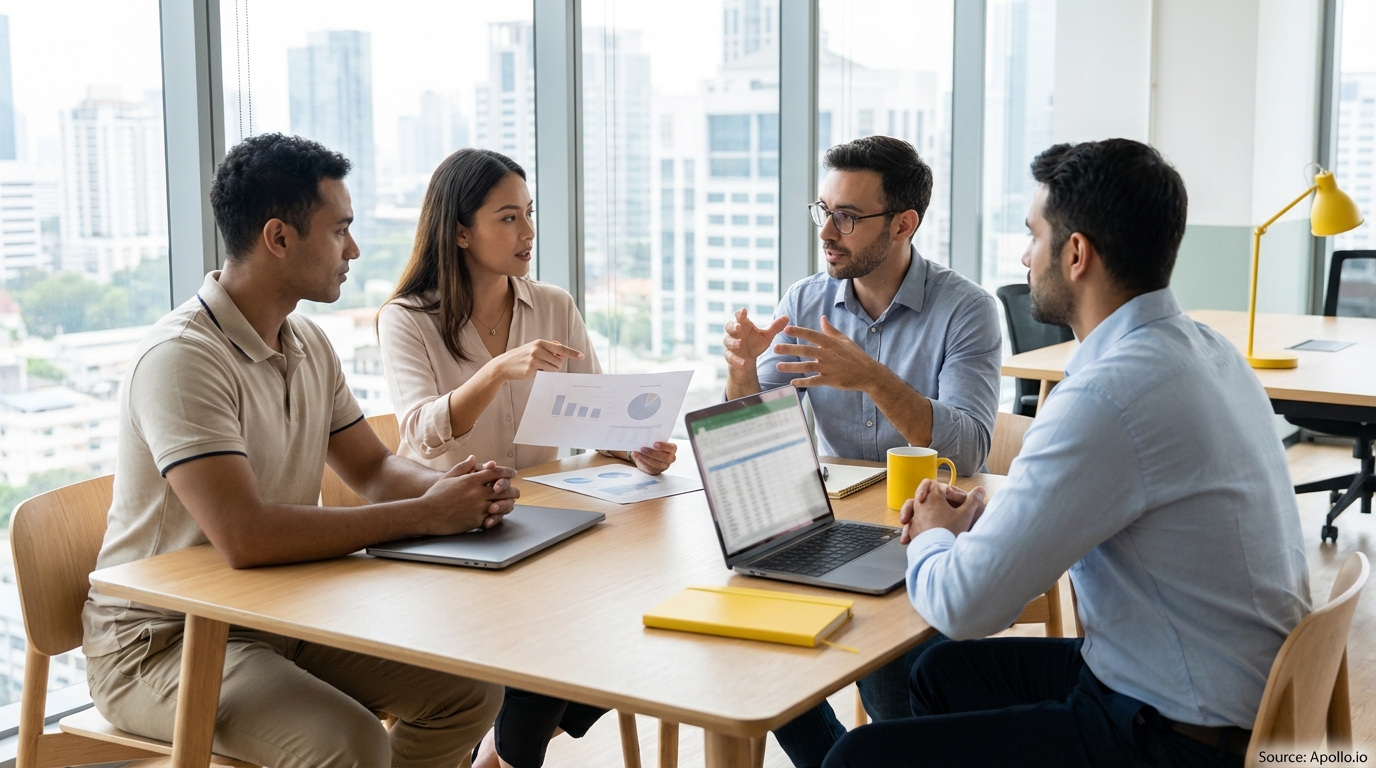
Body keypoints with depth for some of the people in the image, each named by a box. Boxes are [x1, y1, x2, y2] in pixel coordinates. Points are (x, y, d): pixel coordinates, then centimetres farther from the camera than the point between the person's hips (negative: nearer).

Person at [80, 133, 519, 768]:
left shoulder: (308, 344, 7)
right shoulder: (181, 357, -23)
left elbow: (373, 468, 13)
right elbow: (244, 536, -34)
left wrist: (457, 489, -11)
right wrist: (425, 515, -27)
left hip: (283, 615, 8)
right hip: (163, 640, -8)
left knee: (470, 690, -4)